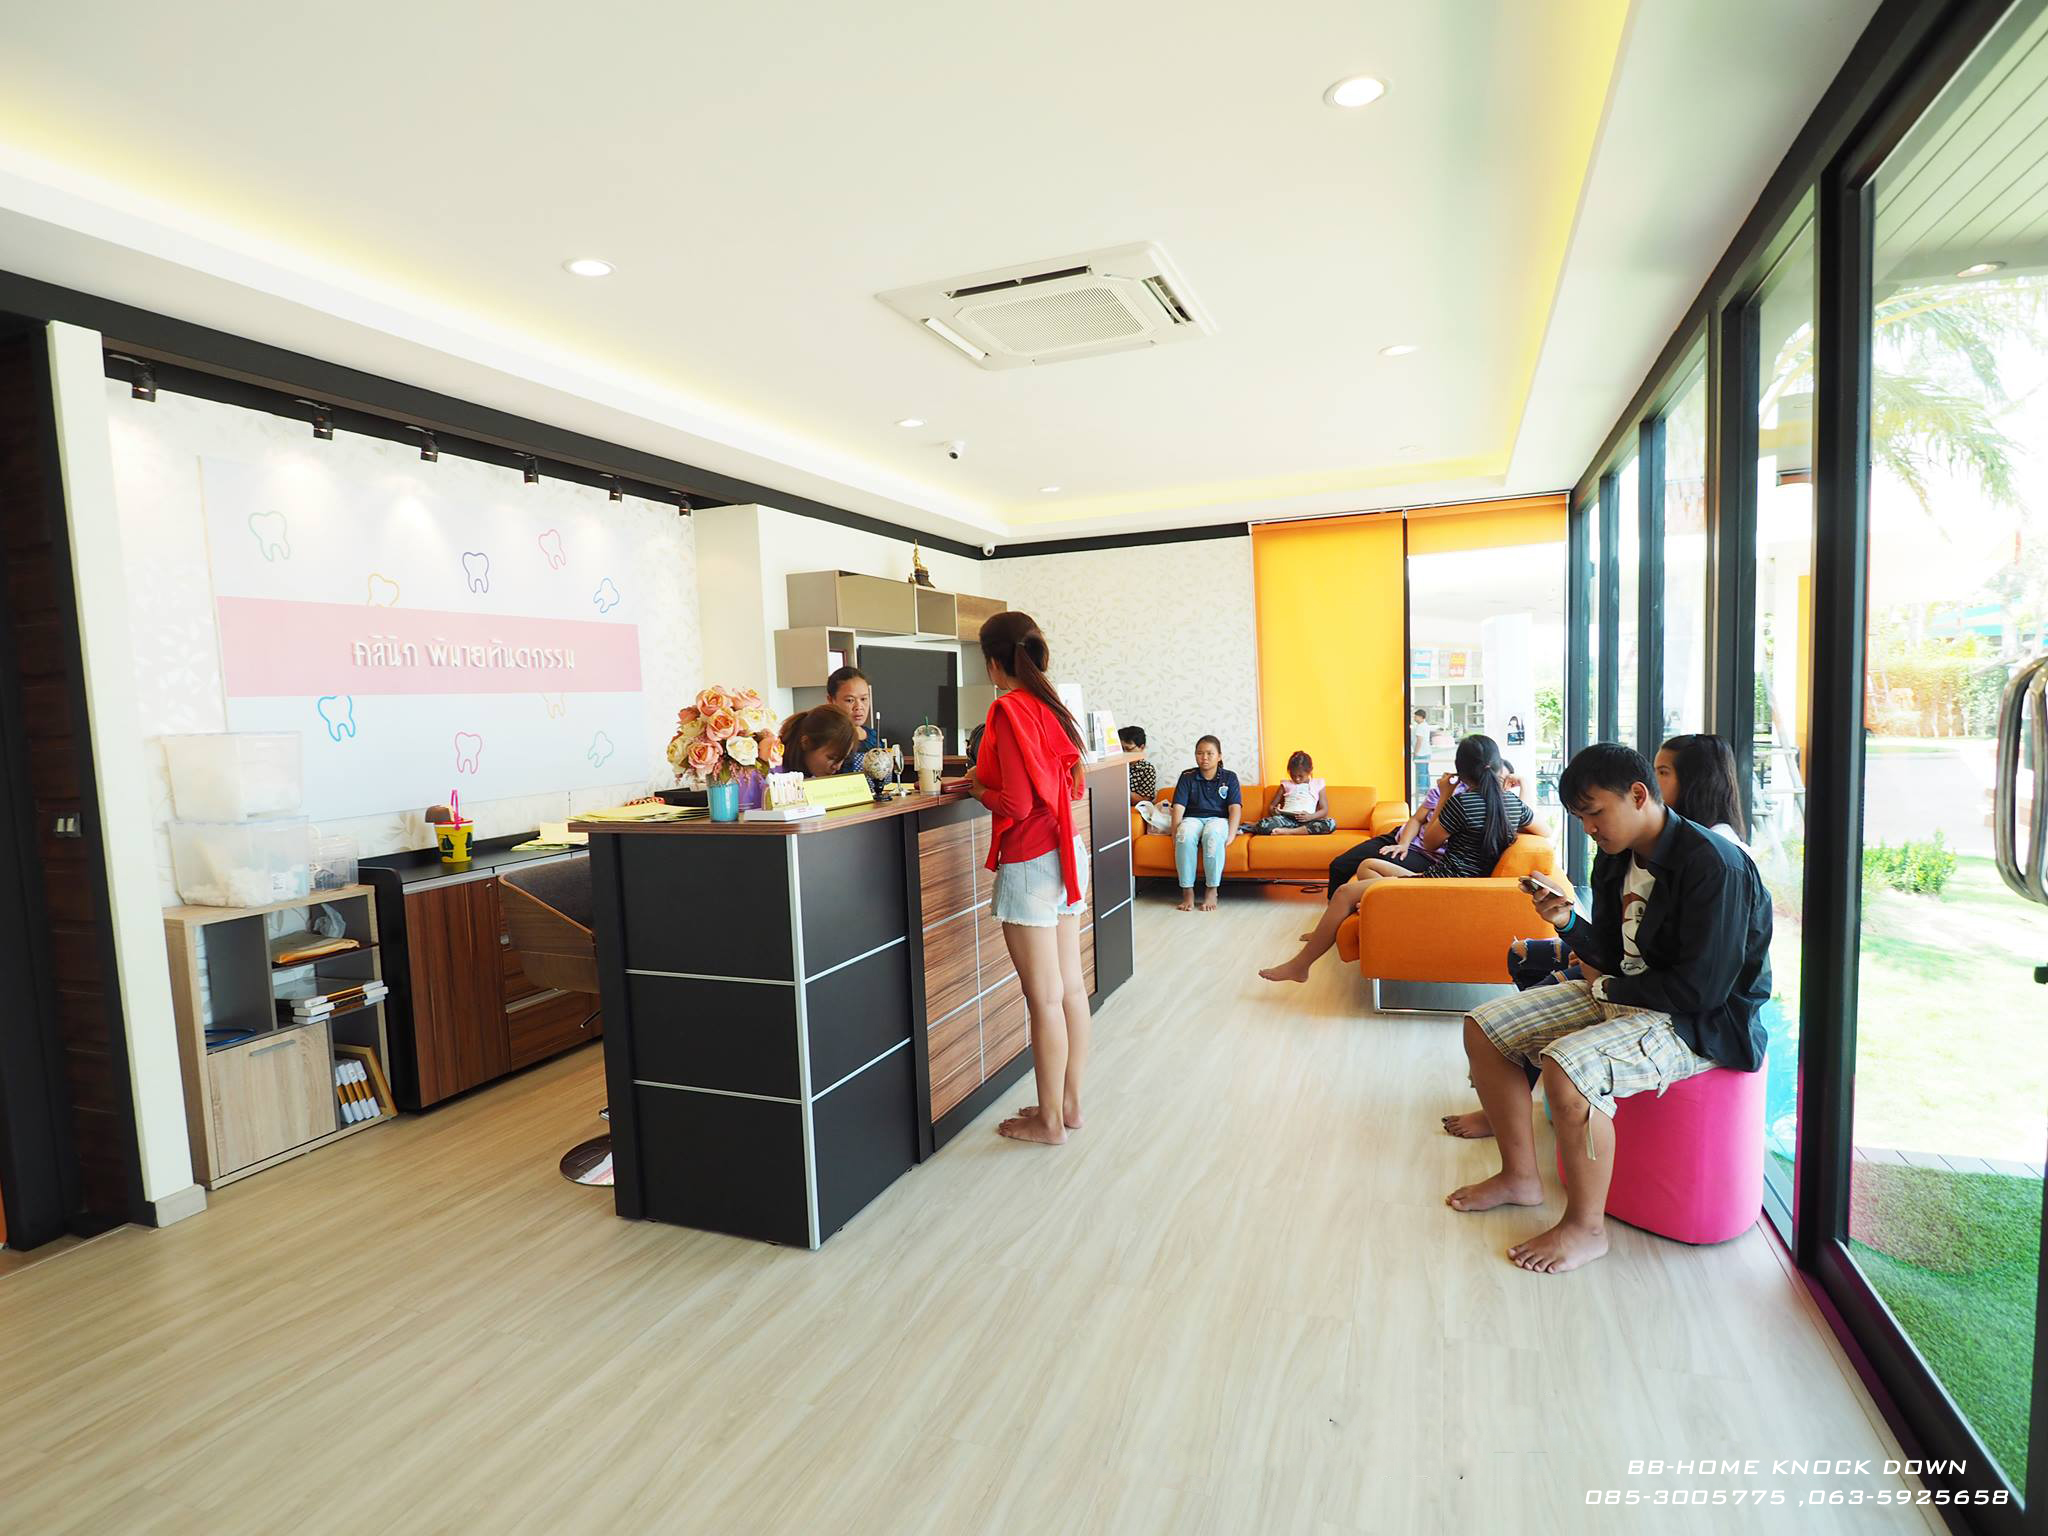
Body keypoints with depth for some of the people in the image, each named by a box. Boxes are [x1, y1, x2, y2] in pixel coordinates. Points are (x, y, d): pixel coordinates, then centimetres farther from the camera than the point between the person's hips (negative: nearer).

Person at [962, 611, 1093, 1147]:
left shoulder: (1008, 710, -15)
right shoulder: (1052, 706, 8)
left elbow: (1016, 804, -19)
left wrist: (978, 789, 0)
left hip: (1029, 864, -8)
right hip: (1065, 853, 8)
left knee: (1044, 998, 2)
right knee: (1071, 986, 14)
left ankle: (1049, 1120, 15)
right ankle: (1070, 1103, 27)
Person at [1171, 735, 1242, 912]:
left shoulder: (1229, 777, 7)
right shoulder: (1187, 776, 8)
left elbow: (1235, 808, -3)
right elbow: (1179, 807, -1)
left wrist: (1231, 834, -18)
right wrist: (1175, 833, -16)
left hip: (1218, 819, -1)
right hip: (1193, 819, 1)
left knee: (1213, 834, -39)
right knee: (1185, 835, -37)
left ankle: (1212, 890, -27)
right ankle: (1187, 890, -28)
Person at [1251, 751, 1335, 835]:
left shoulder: (1318, 785, 18)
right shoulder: (1285, 785, 21)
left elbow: (1324, 810, 11)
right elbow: (1271, 805, 21)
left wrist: (1311, 816, -12)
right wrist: (1273, 810, -6)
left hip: (1306, 822, 1)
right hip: (1286, 818, -1)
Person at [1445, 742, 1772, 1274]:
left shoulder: (1713, 865, -22)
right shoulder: (1616, 859, 4)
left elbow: (1701, 989, -25)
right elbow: (1611, 955, 10)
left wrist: (1606, 988, -12)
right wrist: (1569, 923, -10)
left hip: (1701, 1021, -9)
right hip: (1623, 996, 9)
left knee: (1566, 1069, -34)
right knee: (1483, 1028, 2)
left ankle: (1586, 1227, -11)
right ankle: (1519, 1176, 15)